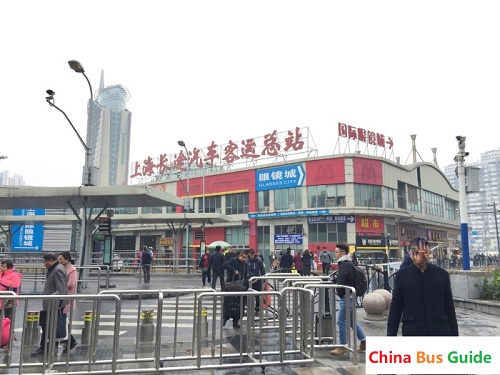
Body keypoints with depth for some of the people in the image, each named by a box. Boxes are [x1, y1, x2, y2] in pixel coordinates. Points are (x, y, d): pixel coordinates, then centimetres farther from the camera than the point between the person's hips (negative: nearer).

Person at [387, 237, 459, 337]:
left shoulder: (442, 274, 1)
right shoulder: (402, 275, -3)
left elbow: (449, 307, 6)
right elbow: (395, 309, 0)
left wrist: (454, 334, 5)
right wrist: (391, 335, -2)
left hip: (440, 332, 2)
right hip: (413, 333, -1)